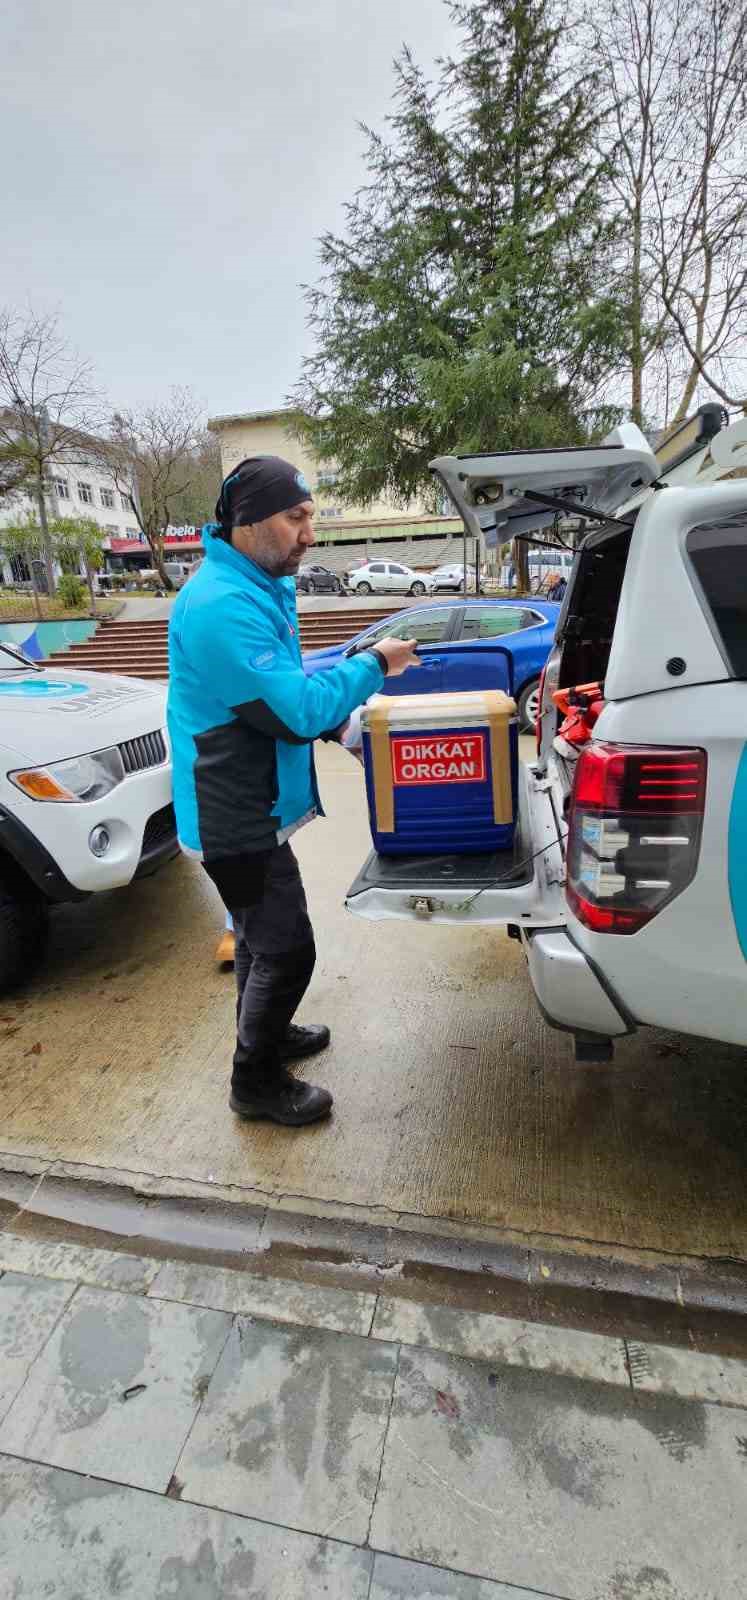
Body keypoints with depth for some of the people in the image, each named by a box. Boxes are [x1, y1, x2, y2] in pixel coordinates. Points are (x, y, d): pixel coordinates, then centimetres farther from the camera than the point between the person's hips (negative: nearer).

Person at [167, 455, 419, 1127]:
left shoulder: (261, 586, 9)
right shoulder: (223, 605, -25)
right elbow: (296, 708, -27)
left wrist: (333, 715, 4)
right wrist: (374, 665, -15)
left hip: (248, 807, 10)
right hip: (236, 819, -10)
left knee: (262, 933, 24)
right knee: (287, 949, 1)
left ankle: (263, 1033, 46)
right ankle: (257, 1082, 23)